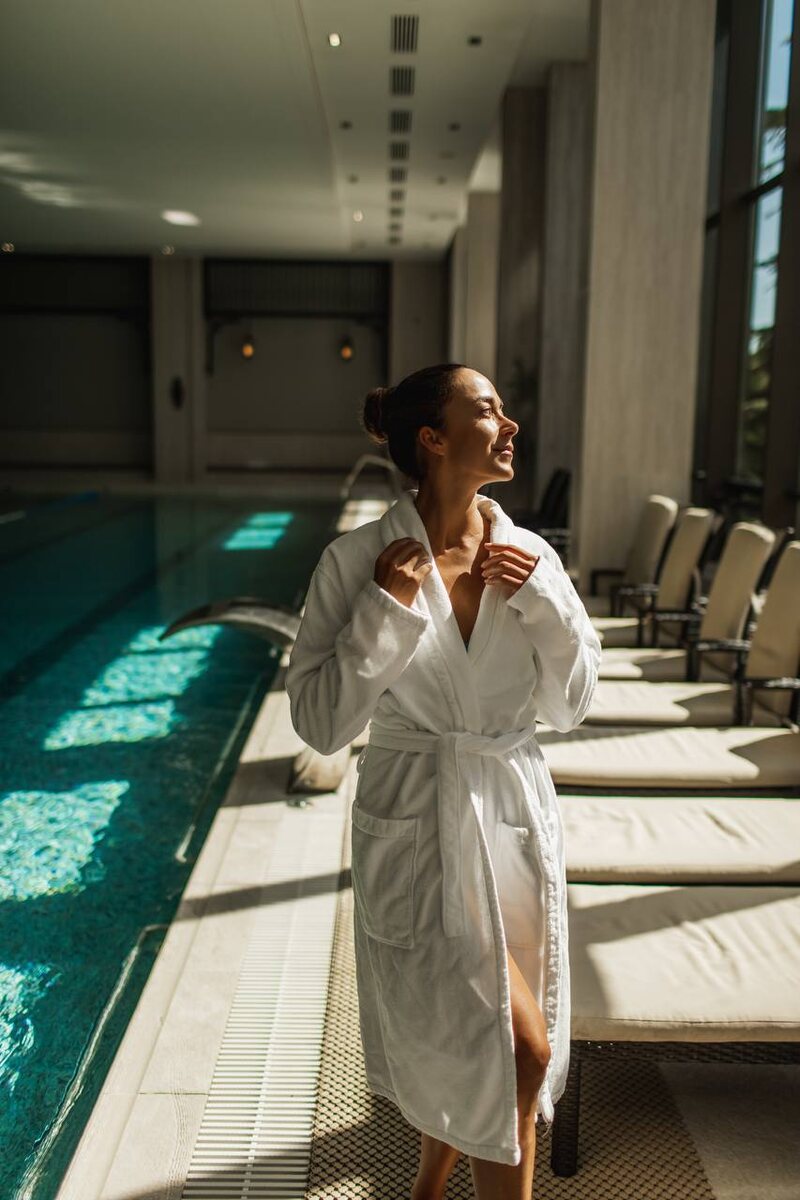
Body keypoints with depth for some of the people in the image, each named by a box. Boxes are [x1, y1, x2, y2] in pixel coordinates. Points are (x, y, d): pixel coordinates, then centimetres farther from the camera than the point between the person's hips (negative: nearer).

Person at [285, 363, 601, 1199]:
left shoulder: (529, 556, 0)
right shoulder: (356, 559, -11)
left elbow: (569, 706, 3)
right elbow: (319, 722, -12)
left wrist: (541, 592, -9)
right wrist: (386, 608, -20)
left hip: (517, 823, 5)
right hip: (418, 832, -4)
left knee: (469, 1052, 18)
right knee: (522, 1051, -7)